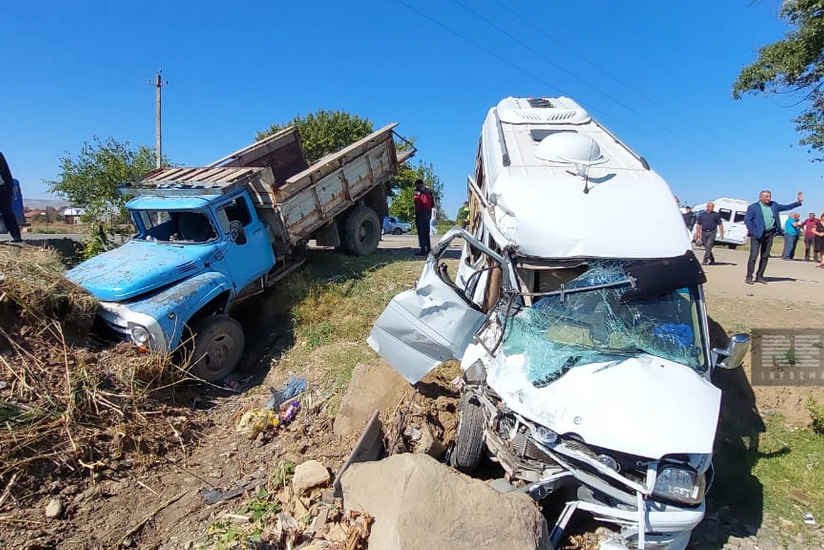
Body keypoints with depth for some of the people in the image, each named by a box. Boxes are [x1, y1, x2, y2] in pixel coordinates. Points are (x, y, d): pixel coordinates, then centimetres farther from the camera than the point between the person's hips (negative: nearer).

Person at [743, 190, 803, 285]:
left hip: (769, 234, 6)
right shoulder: (753, 207, -5)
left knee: (765, 256, 8)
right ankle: (749, 277, -5)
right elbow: (747, 220, -8)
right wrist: (753, 231, -14)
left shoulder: (774, 205, 11)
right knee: (753, 256, -9)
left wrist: (798, 202, 7)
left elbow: (787, 207, 19)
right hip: (757, 234, -6)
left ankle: (759, 276, 14)